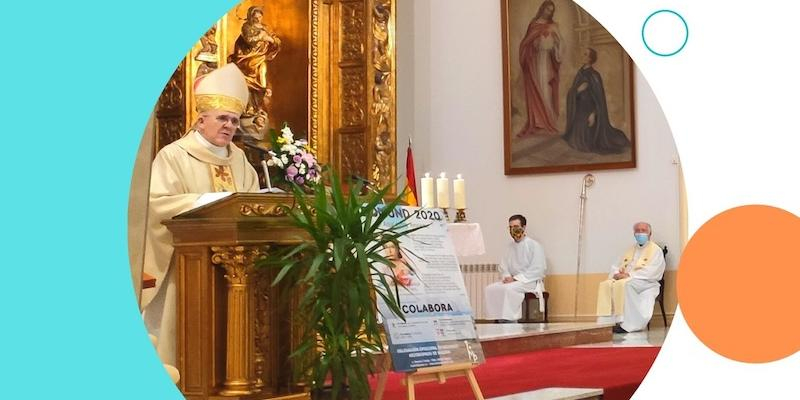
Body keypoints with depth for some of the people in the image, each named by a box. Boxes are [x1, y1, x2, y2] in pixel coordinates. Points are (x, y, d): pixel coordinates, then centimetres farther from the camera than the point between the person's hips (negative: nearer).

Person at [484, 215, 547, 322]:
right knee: (490, 289, -18)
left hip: (530, 282, -6)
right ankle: (496, 318, -19)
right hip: (512, 281, 7)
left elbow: (537, 270, -13)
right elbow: (503, 266, 18)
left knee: (508, 289, -35)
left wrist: (515, 279, -18)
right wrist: (506, 276, -6)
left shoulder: (534, 245, -6)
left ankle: (510, 320, -30)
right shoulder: (510, 246, 14)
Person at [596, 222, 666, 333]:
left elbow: (651, 271, -11)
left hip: (646, 282, -6)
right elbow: (616, 266, 21)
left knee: (625, 284, -37)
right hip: (625, 279, 6)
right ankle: (606, 323, -28)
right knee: (605, 285, -21)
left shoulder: (655, 250, 4)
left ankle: (626, 324, -36)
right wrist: (616, 273, -4)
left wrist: (629, 275, -18)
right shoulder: (630, 250, 25)